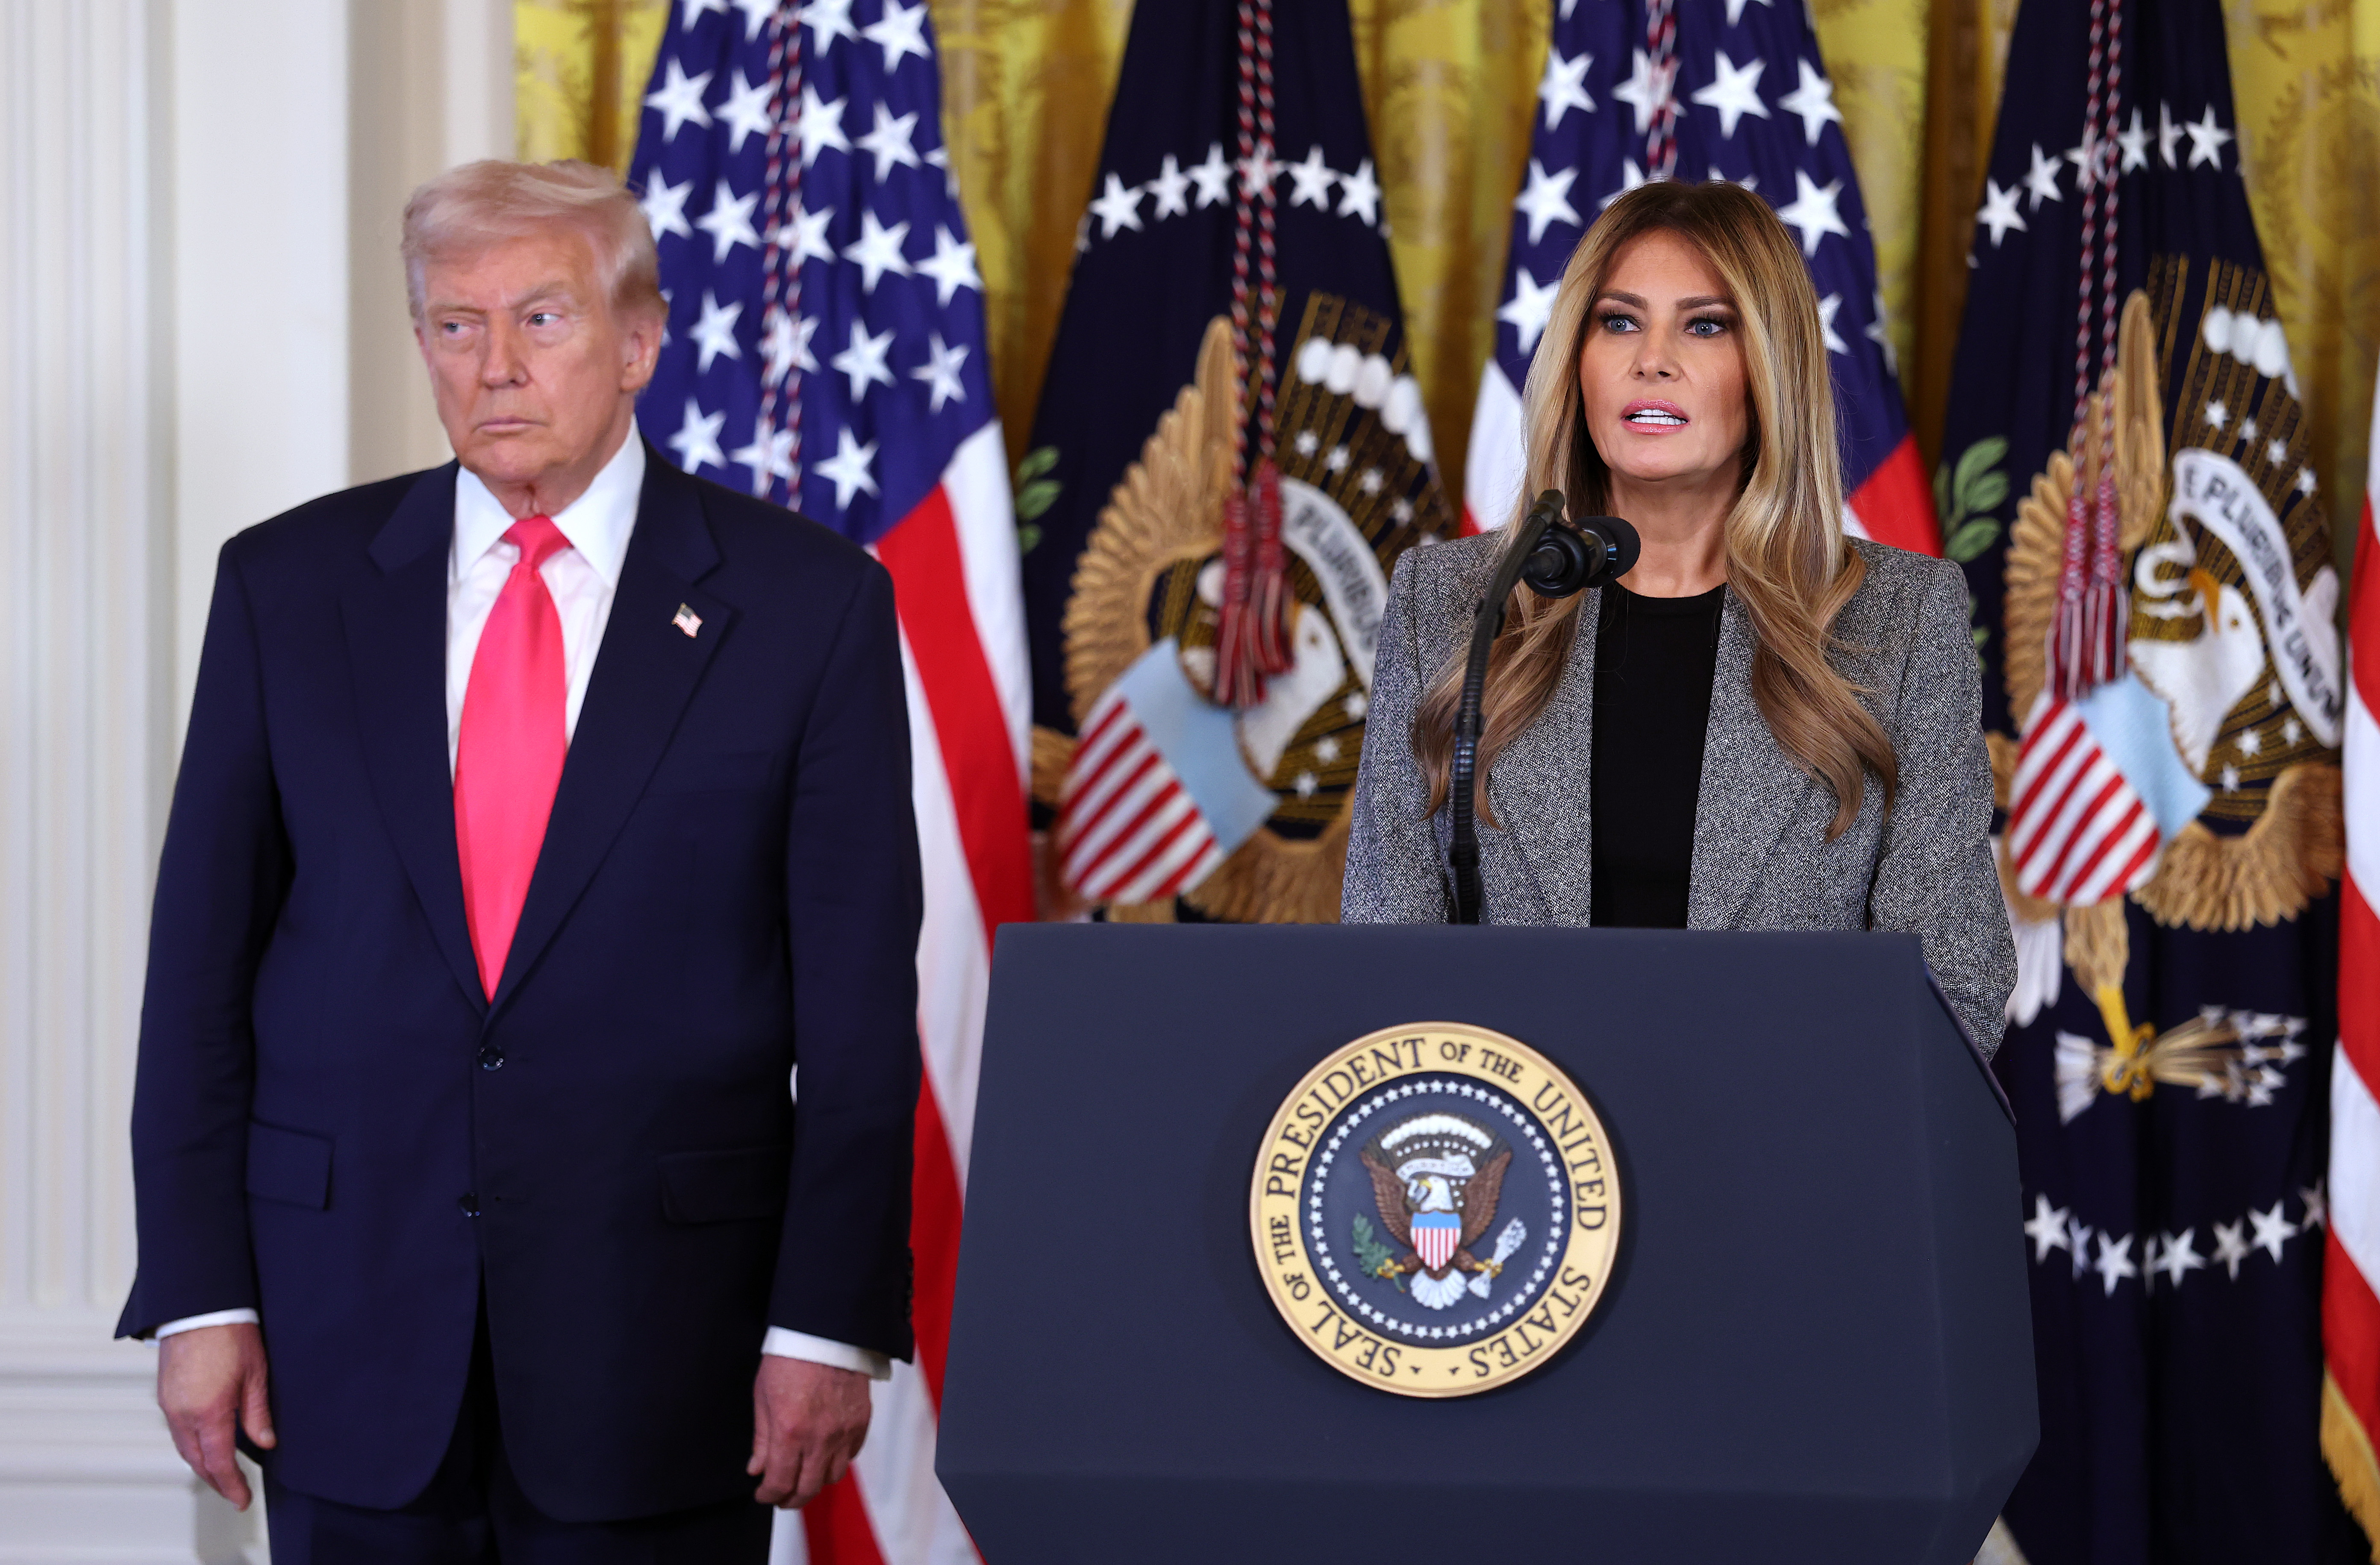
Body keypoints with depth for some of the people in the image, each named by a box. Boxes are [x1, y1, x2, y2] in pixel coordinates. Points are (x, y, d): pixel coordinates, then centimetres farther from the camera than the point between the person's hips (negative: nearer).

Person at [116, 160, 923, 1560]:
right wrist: (198, 1293, -2)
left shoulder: (806, 602, -1)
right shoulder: (290, 586, 5)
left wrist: (829, 1325, -7)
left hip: (660, 1330, -2)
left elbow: (858, 998, -2)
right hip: (352, 1320, 2)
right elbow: (203, 956, 5)